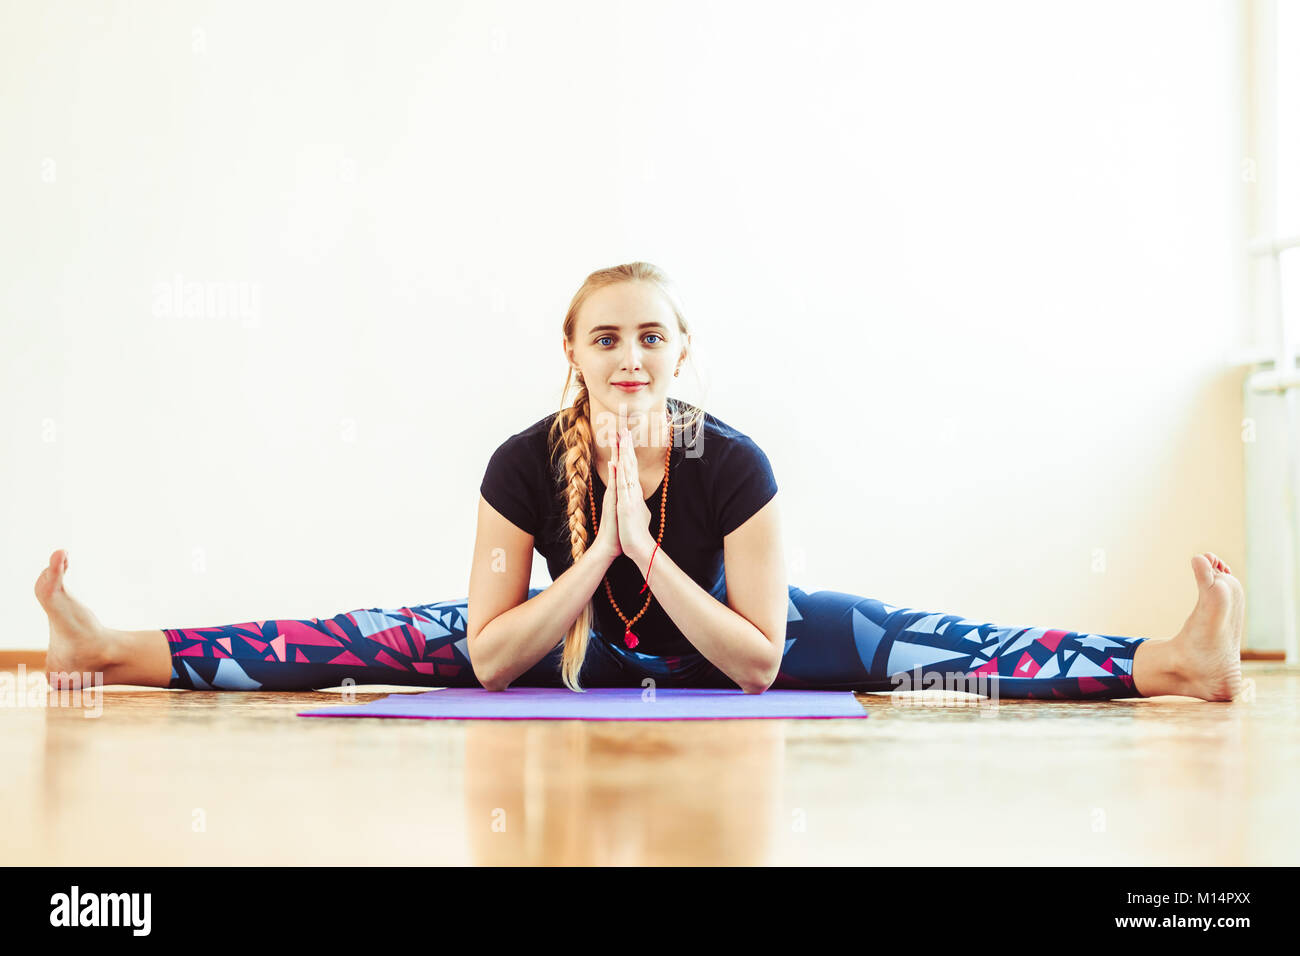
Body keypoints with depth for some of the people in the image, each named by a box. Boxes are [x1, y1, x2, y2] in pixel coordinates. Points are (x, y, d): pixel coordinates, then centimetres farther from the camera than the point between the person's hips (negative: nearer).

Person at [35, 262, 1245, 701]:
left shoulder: (735, 464, -28)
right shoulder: (525, 462, -25)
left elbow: (759, 664, -28)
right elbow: (488, 657, -26)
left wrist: (649, 547, -37)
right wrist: (596, 554, -37)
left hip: (716, 642, 0)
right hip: (570, 644, 1)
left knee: (898, 642, -15)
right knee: (390, 637, -9)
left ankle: (1167, 662, -15)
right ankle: (119, 651, -2)